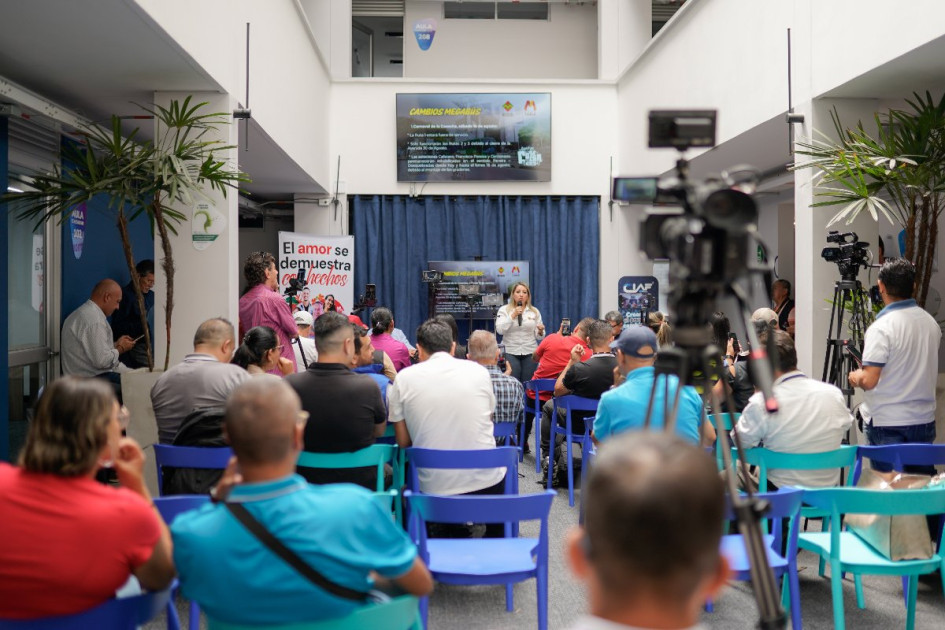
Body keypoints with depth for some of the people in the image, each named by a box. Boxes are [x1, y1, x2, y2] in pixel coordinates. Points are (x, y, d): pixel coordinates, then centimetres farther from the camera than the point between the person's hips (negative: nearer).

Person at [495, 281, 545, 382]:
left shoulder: (535, 311, 9)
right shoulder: (504, 310, 4)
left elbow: (538, 336, 10)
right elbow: (500, 330, -9)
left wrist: (540, 332, -12)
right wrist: (513, 315, -13)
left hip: (530, 352, 2)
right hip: (511, 352, -2)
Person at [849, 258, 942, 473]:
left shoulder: (881, 327, -17)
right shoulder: (931, 322, 5)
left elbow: (868, 381, -22)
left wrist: (854, 377, -1)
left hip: (888, 424, -6)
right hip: (925, 420, 6)